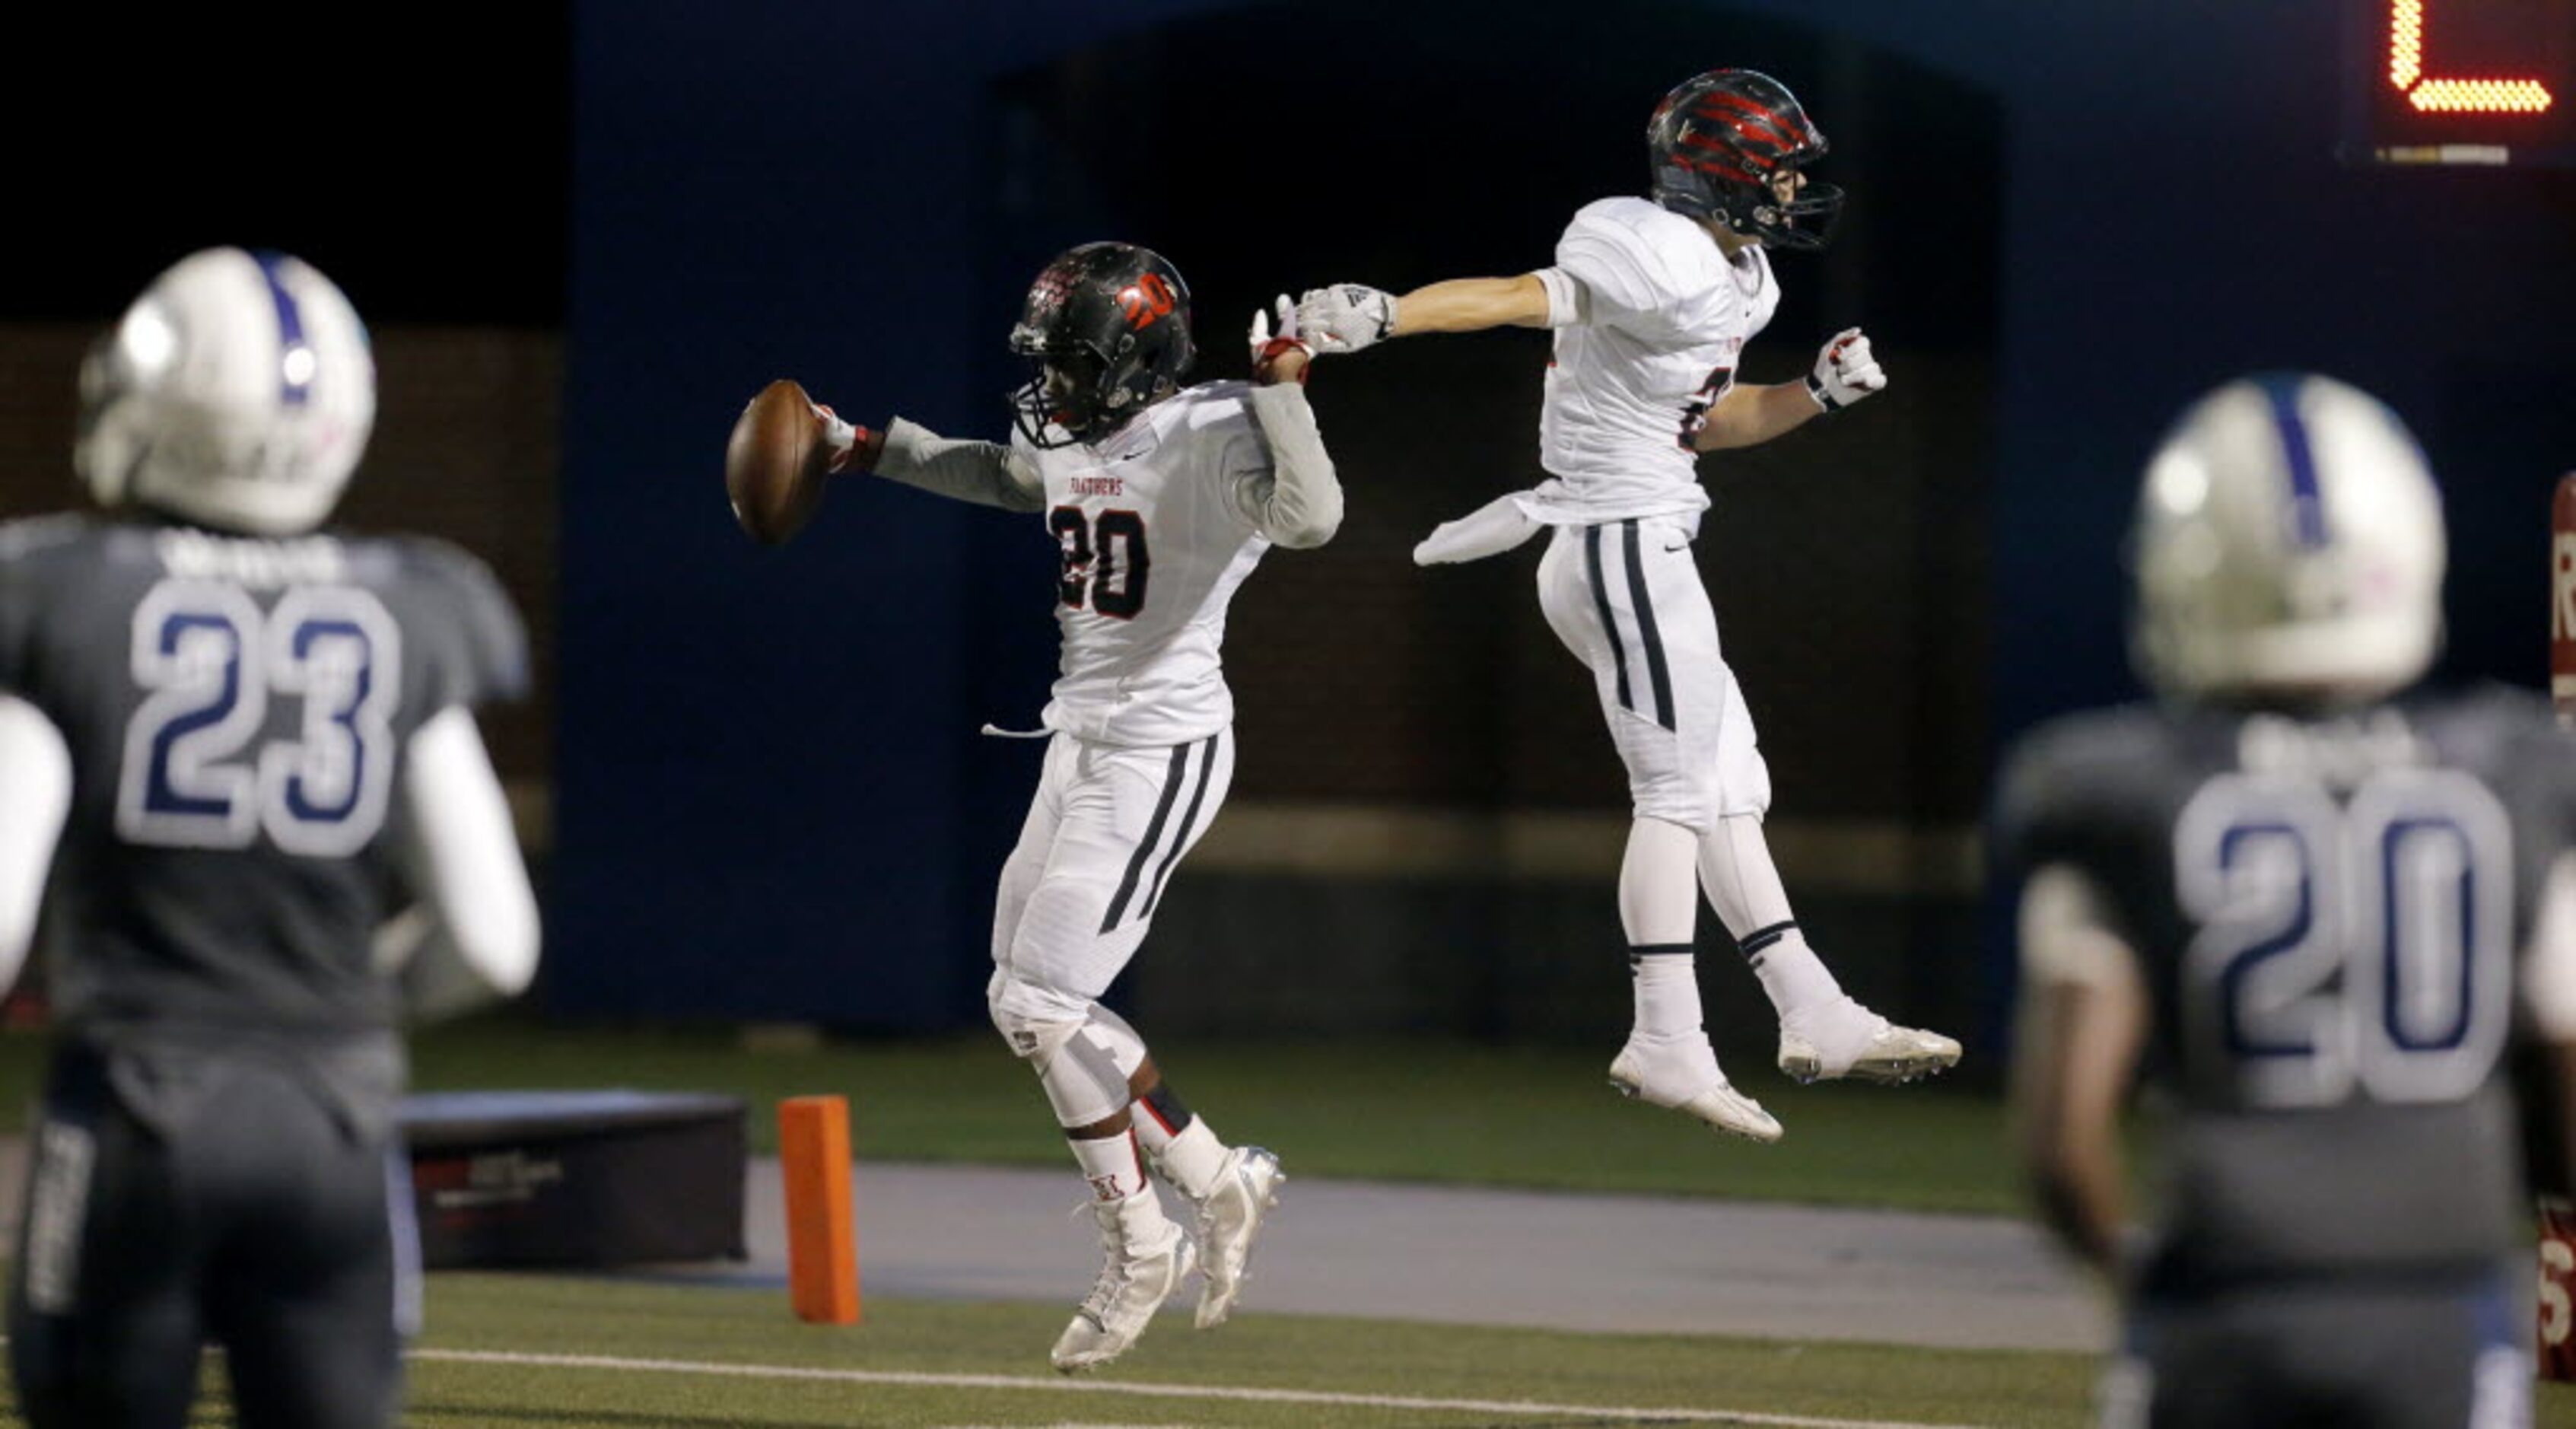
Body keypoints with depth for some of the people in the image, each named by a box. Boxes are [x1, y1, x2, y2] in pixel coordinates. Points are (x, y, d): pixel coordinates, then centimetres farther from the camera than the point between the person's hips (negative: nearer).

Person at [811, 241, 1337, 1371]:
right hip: (1080, 744, 9)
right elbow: (1002, 475, 32)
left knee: (1041, 1001, -11)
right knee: (1027, 1003, 10)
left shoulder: (1209, 439, -17)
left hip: (1162, 754, -9)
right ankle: (1218, 1181, 19)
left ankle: (1137, 1247, 4)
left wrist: (1279, 392, -33)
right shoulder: (1072, 439, 8)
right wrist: (865, 449, 33)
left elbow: (1308, 518, -36)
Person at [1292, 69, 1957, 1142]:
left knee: (1731, 788, 13)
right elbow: (1519, 297, -25)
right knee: (1679, 790, -11)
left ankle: (1816, 1018, 17)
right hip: (1625, 544, -11)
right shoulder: (1661, 262, -18)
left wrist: (1819, 395, 8)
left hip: (1647, 554, 11)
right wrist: (1382, 316, -37)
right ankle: (1666, 1043, -13)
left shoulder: (1737, 279, 12)